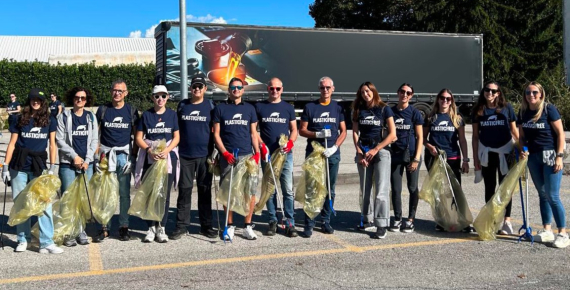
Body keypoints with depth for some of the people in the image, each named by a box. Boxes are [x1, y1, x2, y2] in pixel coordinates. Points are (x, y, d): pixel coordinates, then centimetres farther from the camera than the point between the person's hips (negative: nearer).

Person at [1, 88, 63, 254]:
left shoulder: (50, 121, 5)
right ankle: (23, 240, 20)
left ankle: (46, 243, -6)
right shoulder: (20, 121, 6)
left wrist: (52, 167, -1)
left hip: (38, 168, -1)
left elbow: (52, 145, 6)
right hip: (19, 168, 1)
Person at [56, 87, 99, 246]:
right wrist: (74, 156, -9)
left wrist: (87, 160, -3)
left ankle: (81, 230, 12)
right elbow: (60, 140, -1)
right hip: (68, 163, -2)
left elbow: (94, 140, 9)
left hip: (87, 163, 3)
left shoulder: (91, 117, 12)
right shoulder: (64, 116, 4)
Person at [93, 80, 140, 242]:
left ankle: (124, 227, 11)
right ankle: (104, 228, 10)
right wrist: (97, 150, 0)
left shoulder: (131, 111, 7)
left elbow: (136, 135, 10)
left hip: (124, 155, 0)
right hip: (106, 155, 0)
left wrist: (134, 153, 1)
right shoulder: (103, 110, 7)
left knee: (124, 192, 3)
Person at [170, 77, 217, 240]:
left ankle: (206, 226, 13)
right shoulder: (182, 105, 8)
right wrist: (176, 149, 7)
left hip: (204, 155, -1)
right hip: (185, 155, 1)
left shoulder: (210, 106, 4)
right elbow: (177, 128, 14)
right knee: (184, 190, 2)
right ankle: (182, 225, 8)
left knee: (205, 190, 6)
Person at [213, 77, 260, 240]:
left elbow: (253, 133, 13)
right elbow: (216, 134, 4)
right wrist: (225, 153, -8)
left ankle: (248, 227, 8)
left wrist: (256, 152, 0)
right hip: (227, 157, -1)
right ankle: (230, 226, 12)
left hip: (247, 156, 2)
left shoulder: (249, 109, 13)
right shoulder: (220, 109, 7)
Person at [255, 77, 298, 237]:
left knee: (288, 190, -4)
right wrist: (261, 145, -7)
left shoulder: (288, 108, 11)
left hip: (285, 153, 0)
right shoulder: (259, 107, 8)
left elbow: (294, 129, 13)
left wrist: (290, 142, -7)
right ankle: (272, 221, 16)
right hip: (267, 154, 0)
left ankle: (290, 223, 1)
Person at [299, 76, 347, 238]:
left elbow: (343, 132, 6)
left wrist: (335, 147, -9)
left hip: (332, 153, 2)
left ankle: (326, 222, 18)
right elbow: (302, 130, 3)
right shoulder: (310, 107, 4)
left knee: (330, 190, 8)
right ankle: (309, 224, 2)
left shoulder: (338, 108, 8)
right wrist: (318, 134, -14)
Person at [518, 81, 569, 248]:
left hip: (550, 155, -5)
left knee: (552, 196, -6)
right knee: (542, 194, 11)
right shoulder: (523, 112, 7)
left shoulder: (549, 109, -8)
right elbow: (522, 136, 14)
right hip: (533, 157, 5)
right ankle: (547, 231, 19)